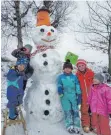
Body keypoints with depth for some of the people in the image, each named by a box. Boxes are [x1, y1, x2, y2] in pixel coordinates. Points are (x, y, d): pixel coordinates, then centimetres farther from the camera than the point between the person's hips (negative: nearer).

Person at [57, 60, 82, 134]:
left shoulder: (74, 77, 7)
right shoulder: (60, 77, 7)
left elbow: (78, 88, 7)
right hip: (65, 97, 0)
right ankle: (70, 126, 7)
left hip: (73, 96, 1)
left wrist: (79, 97, 3)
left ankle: (76, 126, 9)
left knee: (75, 111, 2)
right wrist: (60, 90, -16)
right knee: (68, 111, 1)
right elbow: (59, 86, 7)